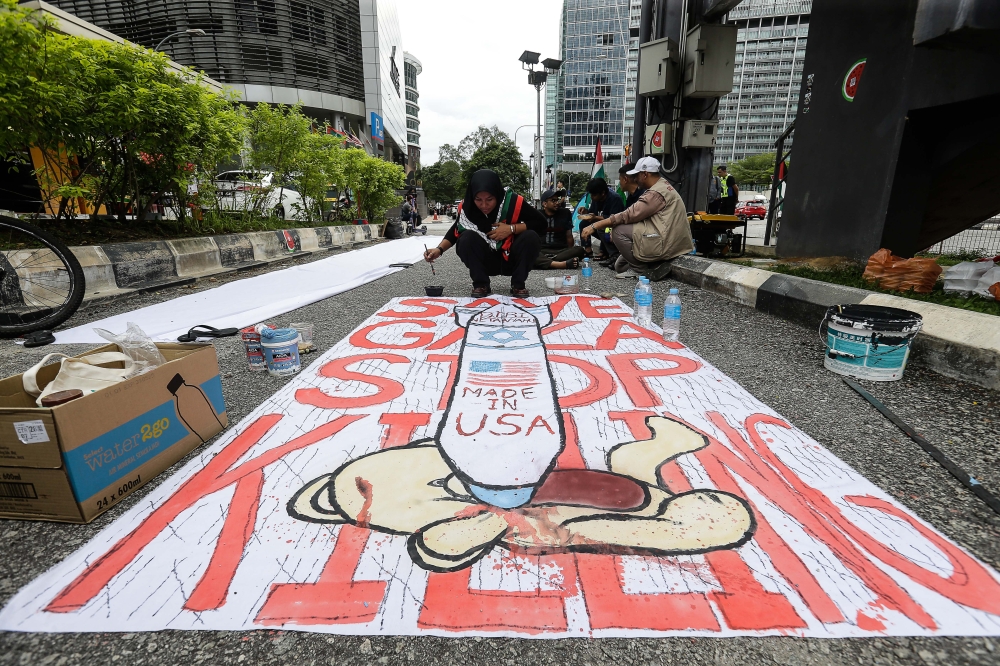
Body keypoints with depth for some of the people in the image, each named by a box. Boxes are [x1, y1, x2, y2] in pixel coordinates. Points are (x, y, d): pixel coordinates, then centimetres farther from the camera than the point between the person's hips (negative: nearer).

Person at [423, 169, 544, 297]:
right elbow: (455, 230, 2)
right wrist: (439, 249, -15)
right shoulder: (467, 208, -14)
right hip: (486, 262, 1)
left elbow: (541, 223, -14)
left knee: (531, 237, -28)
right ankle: (481, 284, -9)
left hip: (512, 260, -1)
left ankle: (518, 285, -8)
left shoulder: (513, 202, -20)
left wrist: (512, 229, -24)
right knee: (467, 238, -26)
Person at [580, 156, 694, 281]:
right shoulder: (663, 185, 16)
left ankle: (641, 270, -5)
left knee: (618, 230, -11)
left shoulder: (656, 193, -16)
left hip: (665, 245, -10)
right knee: (620, 266, 14)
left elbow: (629, 215, -20)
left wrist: (595, 226, -19)